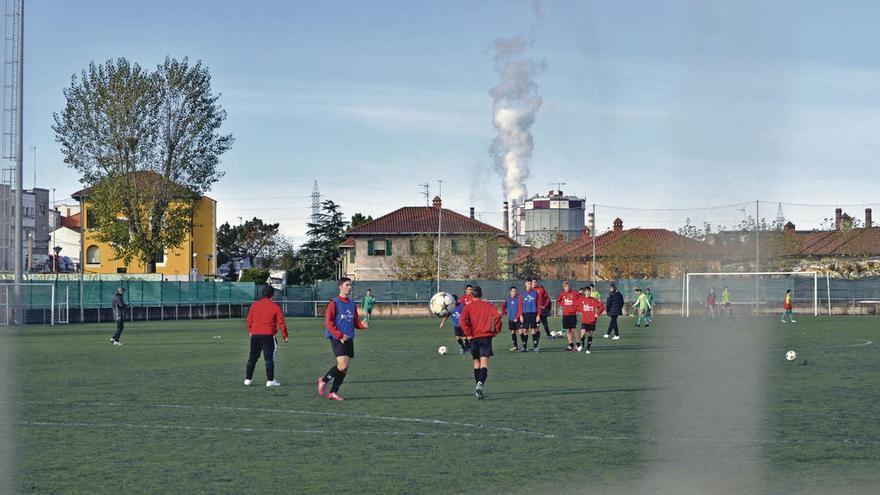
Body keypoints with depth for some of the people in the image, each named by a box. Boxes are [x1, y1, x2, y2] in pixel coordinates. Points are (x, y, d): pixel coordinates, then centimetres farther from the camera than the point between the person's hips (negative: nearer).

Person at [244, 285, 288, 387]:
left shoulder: (254, 305, 6)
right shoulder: (275, 307, -4)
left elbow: (249, 319, 12)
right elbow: (281, 322, -3)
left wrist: (250, 331, 28)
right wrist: (285, 335, 7)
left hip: (255, 335, 4)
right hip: (268, 335, -4)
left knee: (252, 358, 13)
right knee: (269, 358, -2)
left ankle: (248, 379, 16)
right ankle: (270, 380, -5)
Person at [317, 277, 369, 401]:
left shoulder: (352, 304, 14)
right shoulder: (334, 303, -6)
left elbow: (355, 321, 19)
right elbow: (328, 322, -9)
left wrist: (362, 325, -4)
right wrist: (340, 335, -16)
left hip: (349, 339, 7)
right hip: (337, 339, -7)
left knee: (345, 369, 5)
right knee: (343, 365, -17)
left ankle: (333, 392, 16)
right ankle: (323, 380, 6)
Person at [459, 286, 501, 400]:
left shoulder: (468, 307, 4)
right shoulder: (488, 305, 5)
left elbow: (463, 320, -12)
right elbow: (497, 316, -11)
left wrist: (468, 333, -4)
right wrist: (496, 330, 0)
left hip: (474, 337, 1)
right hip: (486, 336, -1)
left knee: (476, 363, 17)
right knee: (484, 363, -8)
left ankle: (478, 385, 17)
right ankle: (480, 384, -31)